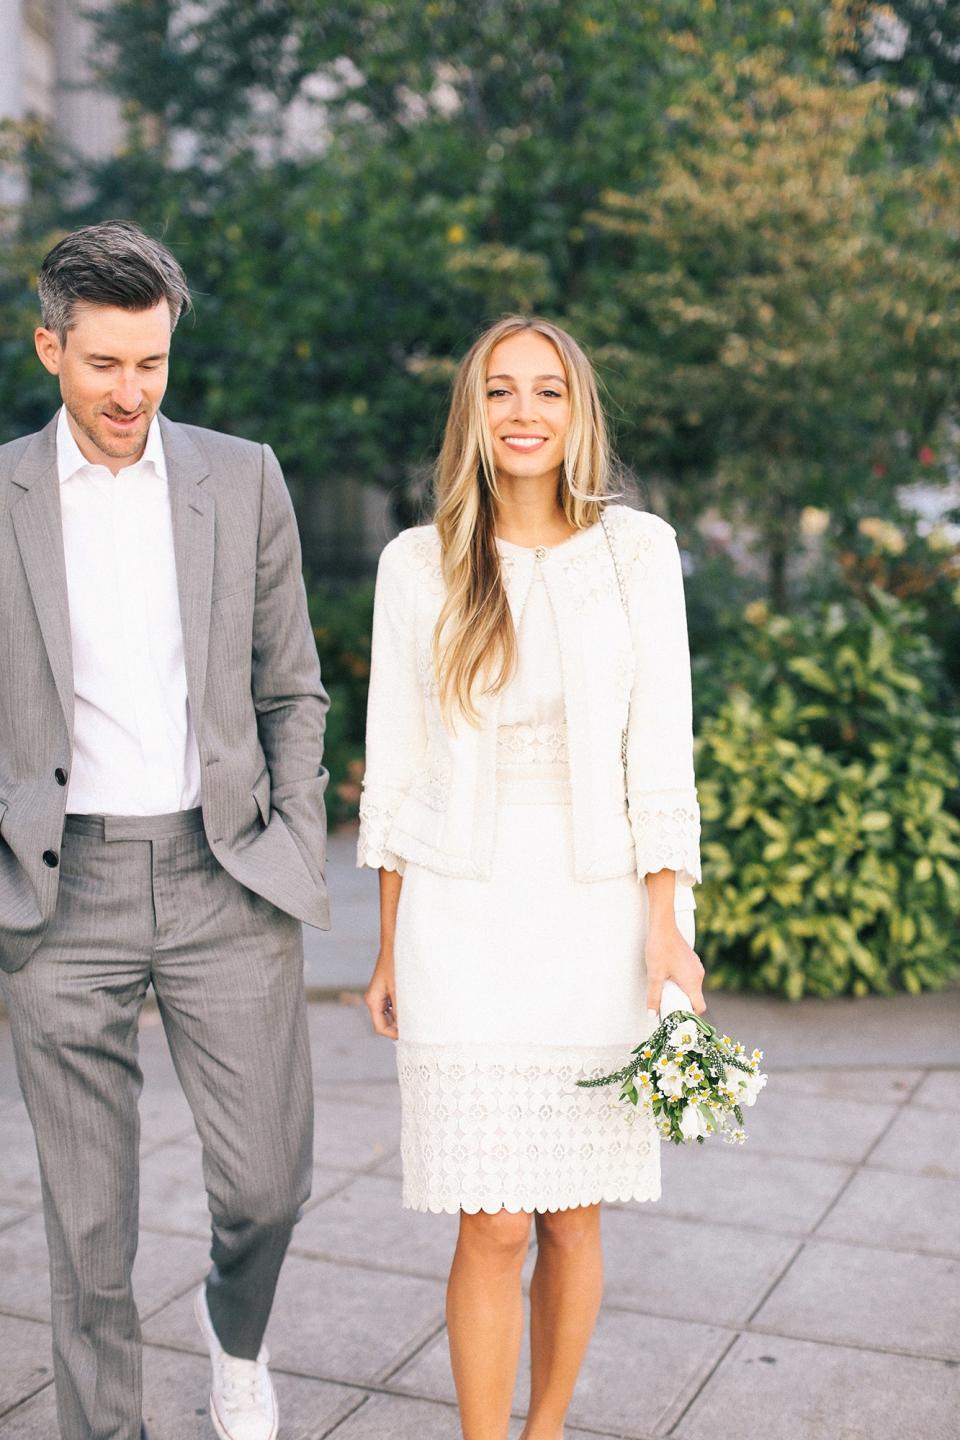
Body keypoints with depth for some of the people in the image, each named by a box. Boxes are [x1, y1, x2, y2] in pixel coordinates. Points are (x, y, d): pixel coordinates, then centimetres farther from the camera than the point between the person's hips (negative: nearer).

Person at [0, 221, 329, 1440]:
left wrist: (296, 858, 4)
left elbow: (290, 691, 10)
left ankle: (235, 1325, 38)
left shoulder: (243, 479, 5)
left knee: (267, 1183, 5)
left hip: (224, 881, 1)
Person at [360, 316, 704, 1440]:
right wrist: (389, 950, 6)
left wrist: (666, 928, -6)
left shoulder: (638, 551, 1)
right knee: (493, 1227, -2)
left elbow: (660, 748, -1)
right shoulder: (419, 564, 2)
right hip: (464, 921, 0)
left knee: (573, 1215, 10)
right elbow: (395, 766, 5)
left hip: (598, 915, 1)